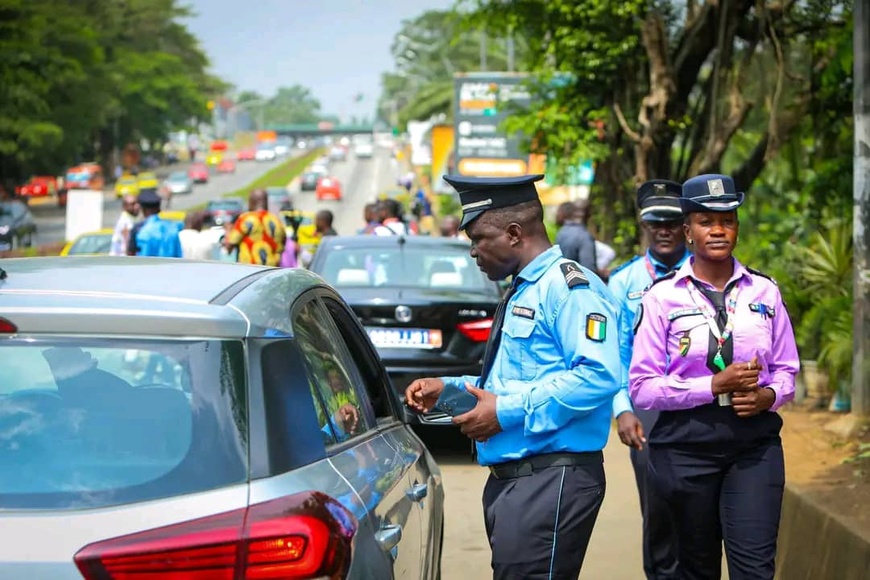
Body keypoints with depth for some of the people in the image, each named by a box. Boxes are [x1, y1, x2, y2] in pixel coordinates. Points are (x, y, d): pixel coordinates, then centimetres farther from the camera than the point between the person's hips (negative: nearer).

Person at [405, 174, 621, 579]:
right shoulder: (522, 291, 19)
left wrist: (508, 412, -20)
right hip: (509, 479, 10)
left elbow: (599, 376, -25)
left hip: (552, 480, -10)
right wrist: (449, 390, 15)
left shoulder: (568, 286, -12)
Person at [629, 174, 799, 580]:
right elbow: (642, 388, -7)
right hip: (686, 443, -1)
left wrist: (768, 395, -10)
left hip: (755, 442, 1)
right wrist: (714, 385, -17)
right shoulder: (663, 297, -4)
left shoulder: (764, 291, 6)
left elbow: (786, 370, 13)